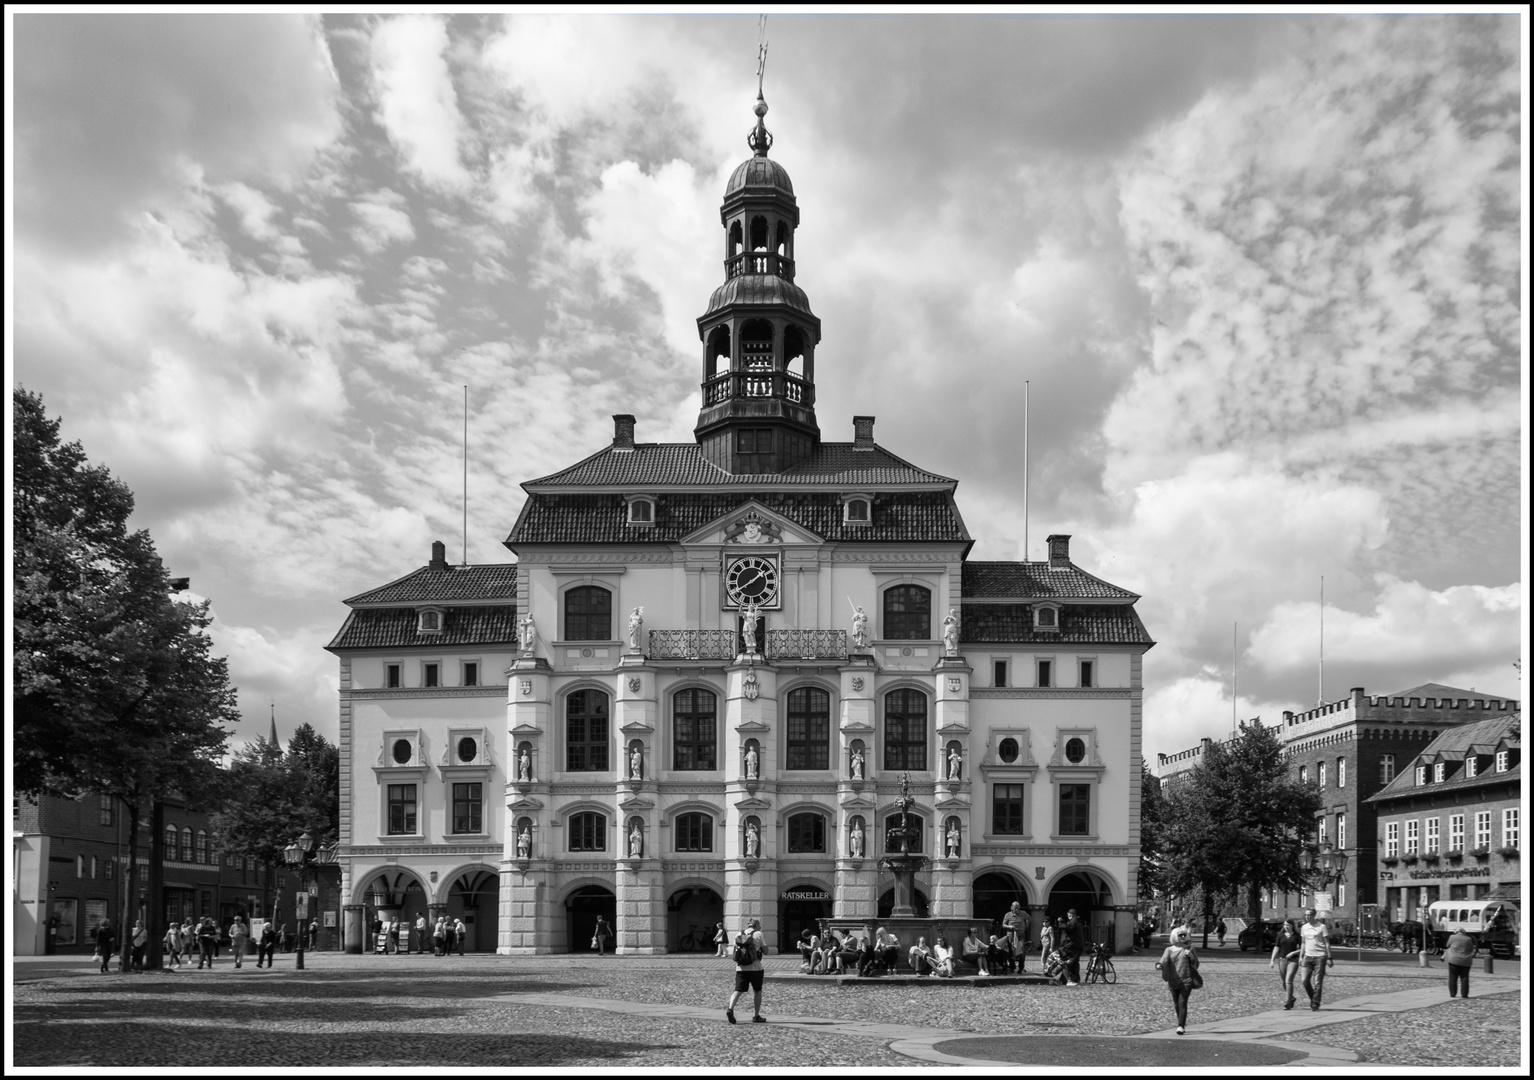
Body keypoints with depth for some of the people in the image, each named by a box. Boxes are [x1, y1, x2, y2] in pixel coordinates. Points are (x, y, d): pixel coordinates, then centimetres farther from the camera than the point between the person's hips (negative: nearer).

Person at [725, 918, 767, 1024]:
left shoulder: (739, 935, 9)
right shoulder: (758, 934, -3)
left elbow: (735, 953, 11)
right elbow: (765, 951, -1)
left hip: (741, 968, 3)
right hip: (755, 967, -3)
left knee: (738, 990, 1)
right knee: (757, 991, 13)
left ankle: (730, 1008, -23)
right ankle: (756, 1016, 16)